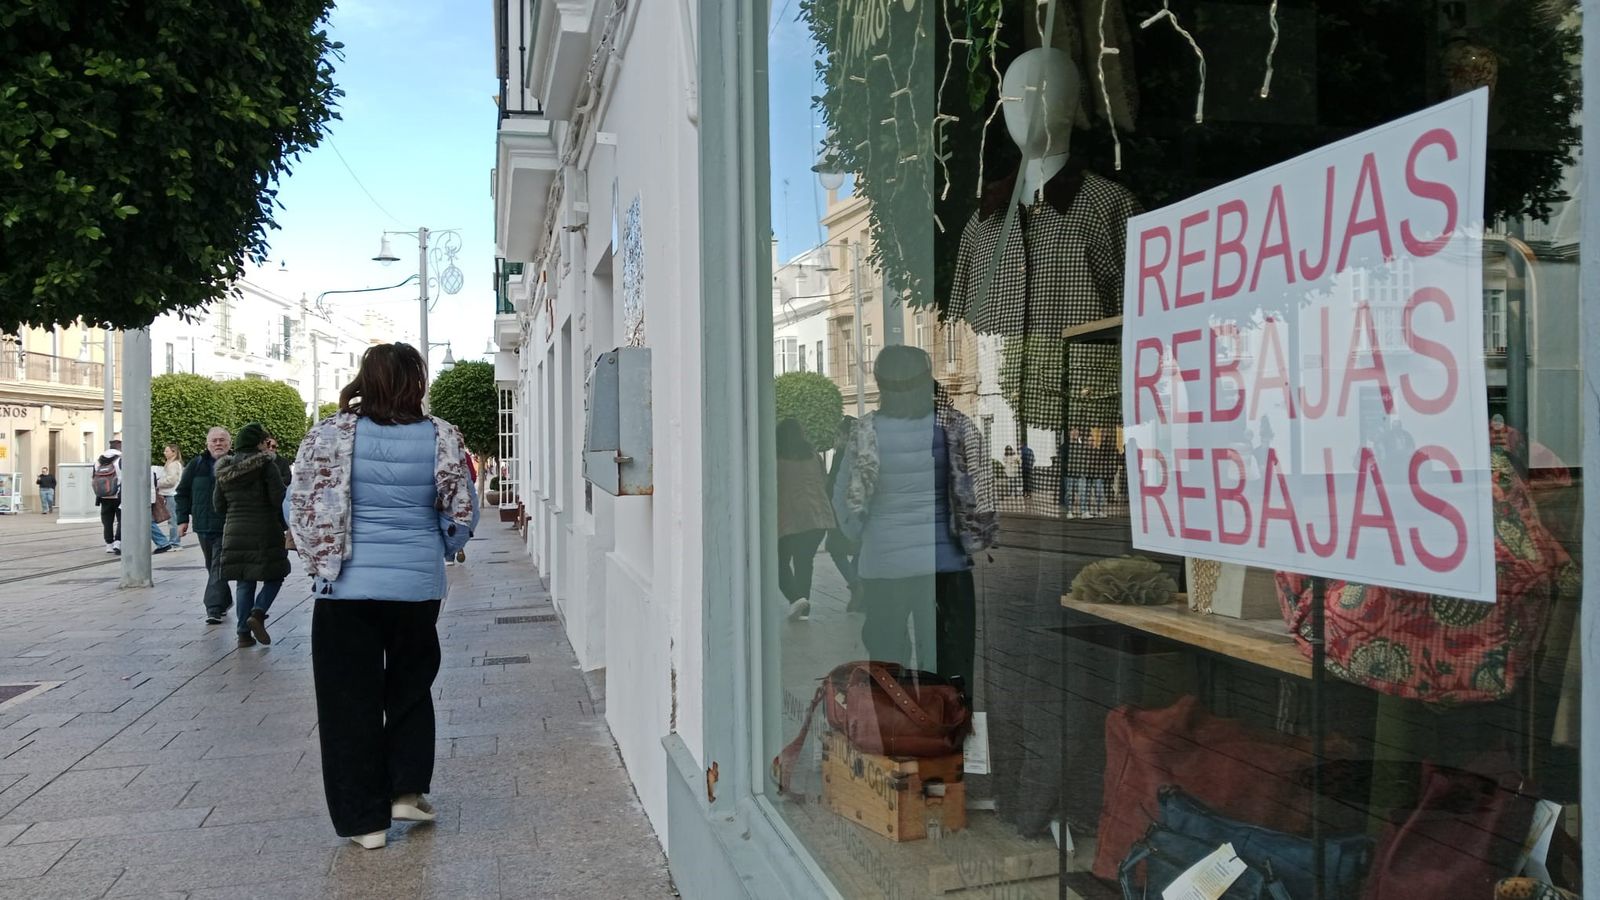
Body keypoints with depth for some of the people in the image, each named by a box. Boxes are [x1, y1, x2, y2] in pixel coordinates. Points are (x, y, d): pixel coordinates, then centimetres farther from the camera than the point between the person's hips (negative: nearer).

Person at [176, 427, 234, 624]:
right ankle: (224, 601, 33)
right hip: (203, 526, 5)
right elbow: (182, 492, 12)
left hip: (227, 528, -4)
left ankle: (214, 609, -9)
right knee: (212, 568, 17)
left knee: (219, 569, -9)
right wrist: (183, 519, 6)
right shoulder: (197, 464, 5)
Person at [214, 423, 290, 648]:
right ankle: (257, 613, -15)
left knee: (243, 583, 10)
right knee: (274, 576, 7)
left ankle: (243, 633, 8)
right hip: (264, 531, -5)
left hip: (235, 531, 6)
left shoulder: (225, 470, 9)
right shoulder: (266, 465, -9)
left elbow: (218, 503, 13)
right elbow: (279, 498, -14)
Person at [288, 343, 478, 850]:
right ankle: (406, 791, 21)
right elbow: (462, 513, 0)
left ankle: (366, 819, 15)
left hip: (347, 587, -1)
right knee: (411, 685, 21)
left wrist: (320, 562, 12)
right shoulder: (440, 437, -4)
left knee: (351, 699, 9)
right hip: (419, 585, 1)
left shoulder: (331, 434, -6)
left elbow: (301, 506, -4)